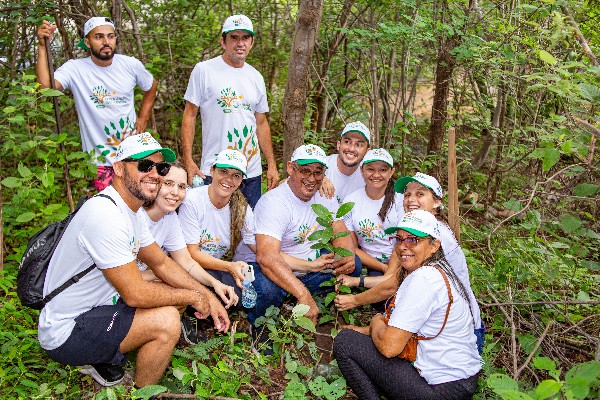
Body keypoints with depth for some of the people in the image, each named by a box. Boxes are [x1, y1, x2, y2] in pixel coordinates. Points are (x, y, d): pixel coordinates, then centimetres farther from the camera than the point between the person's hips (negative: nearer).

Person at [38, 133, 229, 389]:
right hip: (65, 334, -10)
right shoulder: (106, 216, -27)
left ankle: (105, 359, 13)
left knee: (176, 294, 6)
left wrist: (208, 297, 2)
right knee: (166, 320, -24)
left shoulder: (131, 211, 4)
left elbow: (162, 263, 11)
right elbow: (135, 295, -26)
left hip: (94, 305, 10)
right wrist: (192, 297, -12)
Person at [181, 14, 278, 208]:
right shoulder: (203, 70, -3)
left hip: (251, 172, 4)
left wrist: (272, 164, 11)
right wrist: (188, 161, -10)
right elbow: (189, 115, -2)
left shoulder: (256, 77, 11)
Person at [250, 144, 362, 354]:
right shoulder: (273, 202, -25)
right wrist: (303, 294, -41)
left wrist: (348, 256, -27)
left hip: (312, 268, 6)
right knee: (267, 289, -38)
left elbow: (341, 232, -2)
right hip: (276, 272, -6)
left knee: (353, 264, -11)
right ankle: (259, 325, -2)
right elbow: (266, 257, -36)